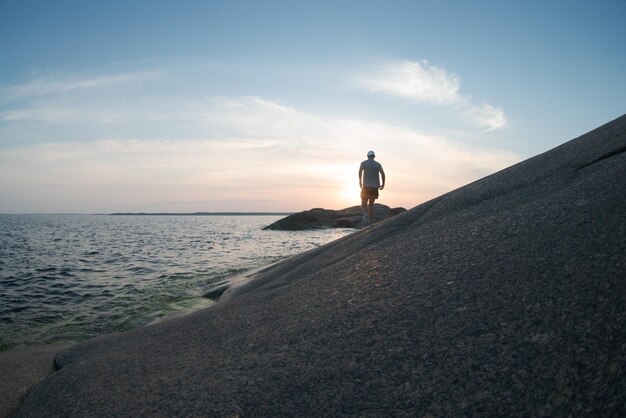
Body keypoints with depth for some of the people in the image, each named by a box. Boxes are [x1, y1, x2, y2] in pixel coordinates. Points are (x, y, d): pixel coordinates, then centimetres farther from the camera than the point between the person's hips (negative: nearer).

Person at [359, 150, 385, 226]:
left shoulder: (364, 163, 5)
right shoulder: (378, 164, 11)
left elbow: (360, 171, -14)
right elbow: (382, 173, -3)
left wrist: (360, 182, -7)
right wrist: (383, 184, 4)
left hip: (366, 187, -2)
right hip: (375, 188, 2)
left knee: (363, 205, 3)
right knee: (371, 204, 15)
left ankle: (366, 214, -29)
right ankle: (369, 222, 10)